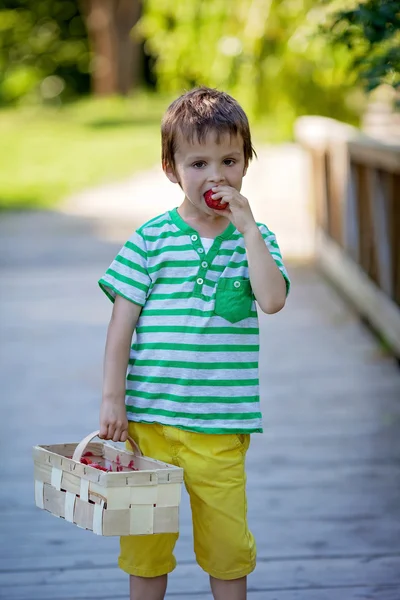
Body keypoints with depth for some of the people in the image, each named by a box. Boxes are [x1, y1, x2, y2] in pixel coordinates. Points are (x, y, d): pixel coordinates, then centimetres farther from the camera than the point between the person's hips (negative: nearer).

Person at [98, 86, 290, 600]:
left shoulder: (253, 237, 3)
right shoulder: (152, 239, -1)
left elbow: (273, 299, -14)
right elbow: (122, 321, 0)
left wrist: (247, 226, -15)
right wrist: (112, 398, -5)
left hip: (221, 425, 1)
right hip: (149, 418, -1)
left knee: (227, 540, 8)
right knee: (145, 543, 9)